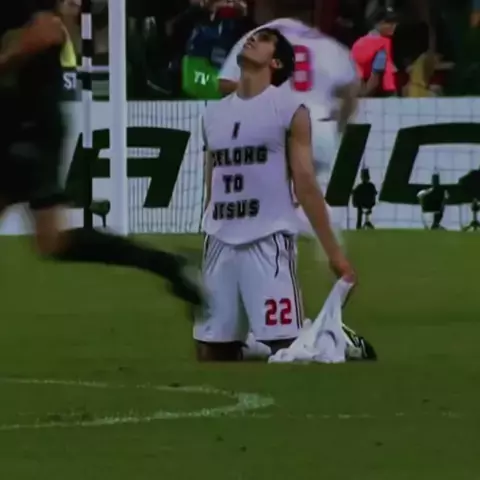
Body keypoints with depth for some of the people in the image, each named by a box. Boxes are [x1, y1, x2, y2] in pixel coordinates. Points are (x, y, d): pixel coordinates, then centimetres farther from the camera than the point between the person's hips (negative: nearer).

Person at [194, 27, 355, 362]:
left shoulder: (289, 109, 0)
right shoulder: (215, 113, 16)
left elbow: (305, 183, -3)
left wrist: (333, 251, -8)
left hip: (268, 241, -6)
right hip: (220, 243, 6)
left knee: (284, 346, -10)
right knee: (211, 347, 6)